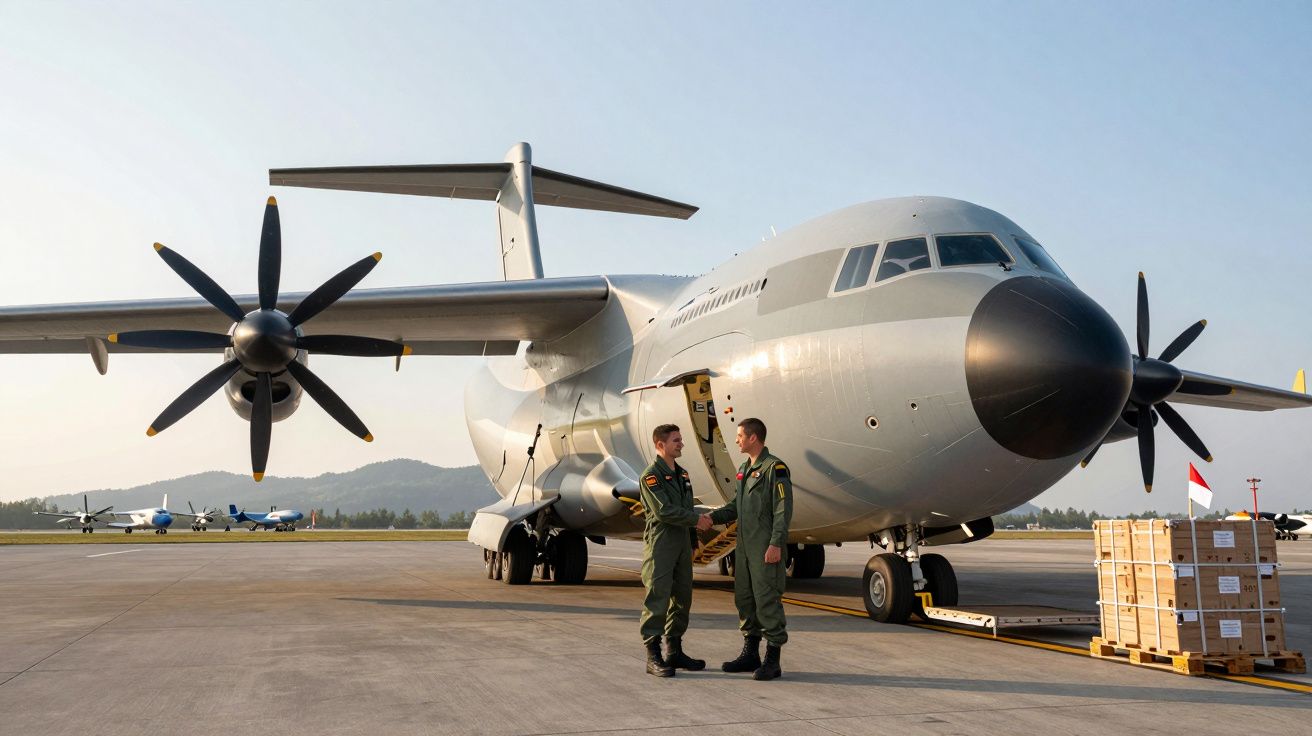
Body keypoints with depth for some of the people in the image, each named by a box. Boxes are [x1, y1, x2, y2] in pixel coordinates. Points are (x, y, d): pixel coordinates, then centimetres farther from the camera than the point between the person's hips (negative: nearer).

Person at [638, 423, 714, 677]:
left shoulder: (682, 474, 16)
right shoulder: (651, 475, -9)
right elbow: (664, 510, -17)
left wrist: (693, 541, 14)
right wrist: (697, 520, -14)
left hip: (682, 544, 8)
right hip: (660, 544, -8)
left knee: (682, 598, 10)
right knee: (657, 599, -7)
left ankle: (674, 651, 20)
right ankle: (653, 657, -4)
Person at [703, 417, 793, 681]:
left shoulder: (775, 468, -10)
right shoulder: (745, 469, 16)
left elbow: (783, 510, -15)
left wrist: (776, 544, -20)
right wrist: (714, 516, 4)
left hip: (766, 549, -9)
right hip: (745, 547, 9)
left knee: (767, 600, -6)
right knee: (745, 598, 12)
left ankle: (772, 659, 0)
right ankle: (750, 653, 22)